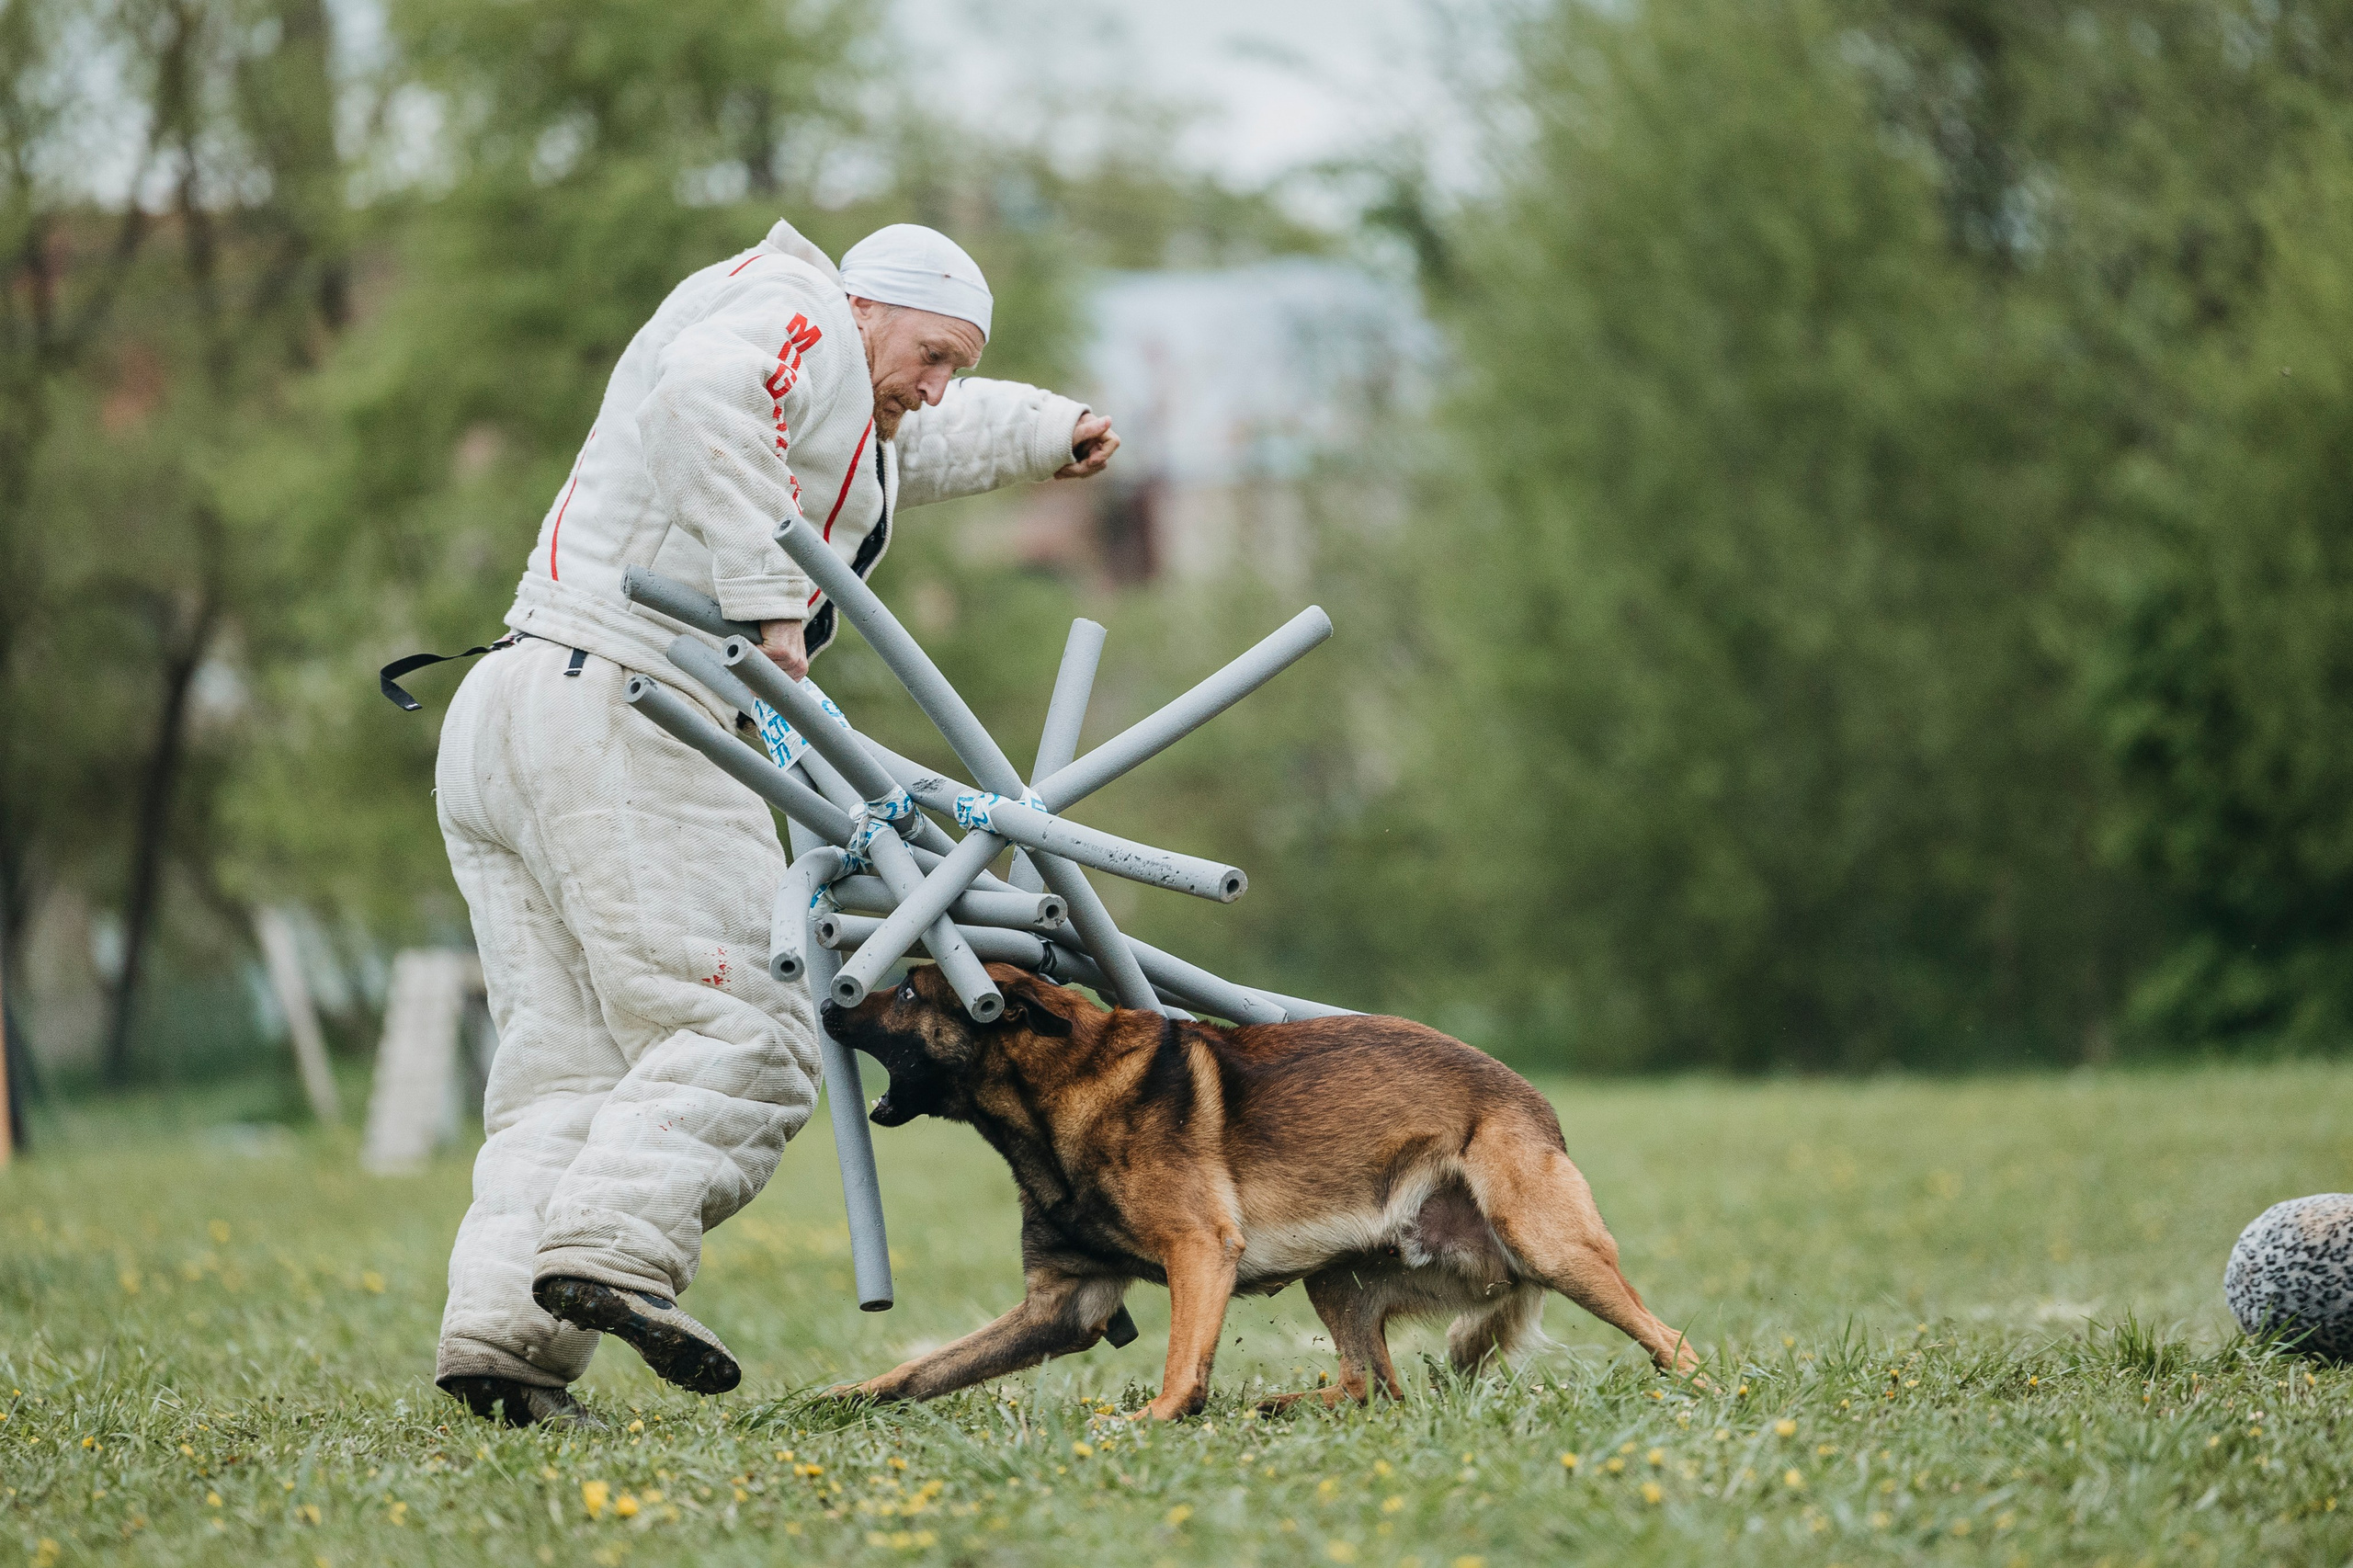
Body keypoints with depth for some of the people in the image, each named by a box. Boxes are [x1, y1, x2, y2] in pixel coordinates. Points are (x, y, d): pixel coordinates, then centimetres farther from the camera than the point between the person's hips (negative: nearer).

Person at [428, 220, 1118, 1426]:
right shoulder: (799, 317, 2)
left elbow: (933, 435, 55)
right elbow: (706, 391, -22)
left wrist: (1045, 431, 64)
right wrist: (769, 600, -23)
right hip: (620, 709, -10)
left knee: (567, 1060, 3)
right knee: (742, 1037, -14)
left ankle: (498, 1329, -10)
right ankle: (614, 1249, -30)